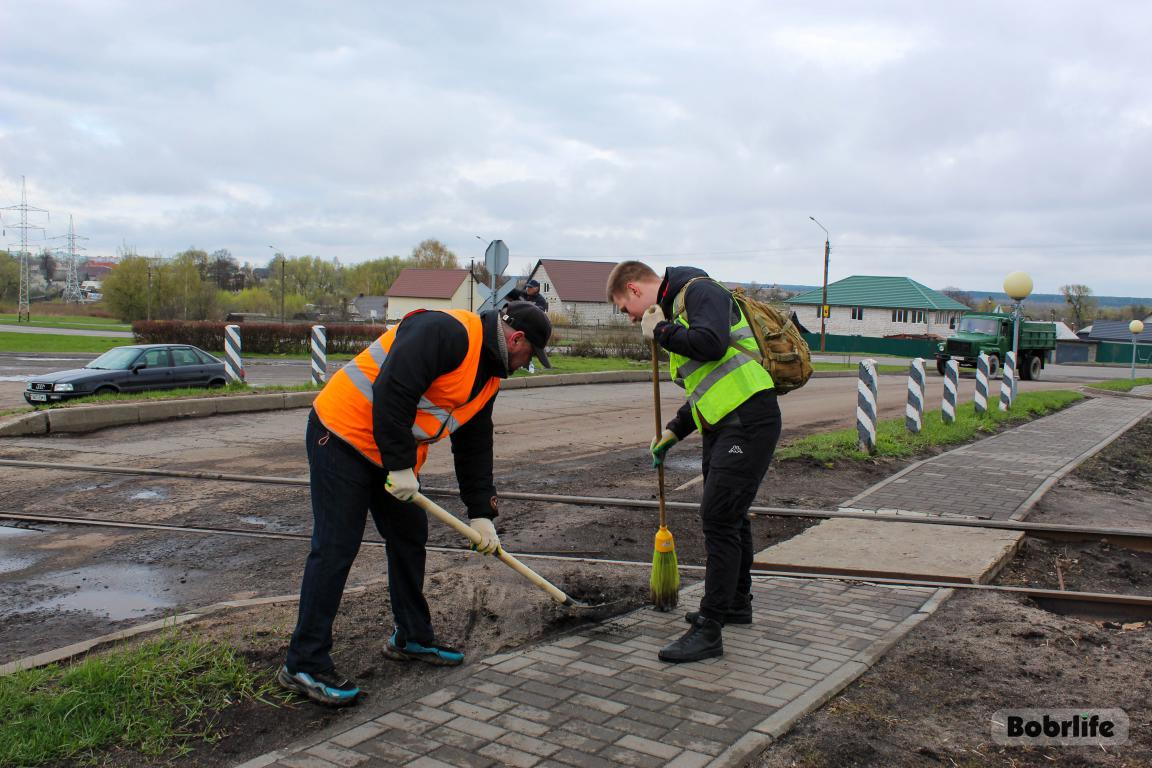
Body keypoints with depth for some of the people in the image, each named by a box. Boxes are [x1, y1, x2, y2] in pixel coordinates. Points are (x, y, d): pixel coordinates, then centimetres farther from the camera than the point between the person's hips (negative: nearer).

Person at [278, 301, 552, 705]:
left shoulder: (489, 375, 10)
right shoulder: (446, 332, -21)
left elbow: (475, 446, 15)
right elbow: (391, 391, -30)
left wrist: (481, 514, 11)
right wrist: (401, 465, -24)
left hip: (395, 454, 10)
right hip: (343, 434, -10)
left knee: (410, 537, 14)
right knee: (336, 547, -7)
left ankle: (412, 638, 30)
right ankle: (304, 664, 2)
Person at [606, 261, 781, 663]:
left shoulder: (699, 291, -8)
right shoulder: (675, 310, 22)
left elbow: (711, 344, -29)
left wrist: (661, 331, -13)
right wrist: (674, 430, 18)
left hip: (749, 421, -11)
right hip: (723, 427, 11)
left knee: (719, 518, -11)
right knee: (730, 514, 21)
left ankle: (709, 631, -6)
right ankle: (737, 603, 39)